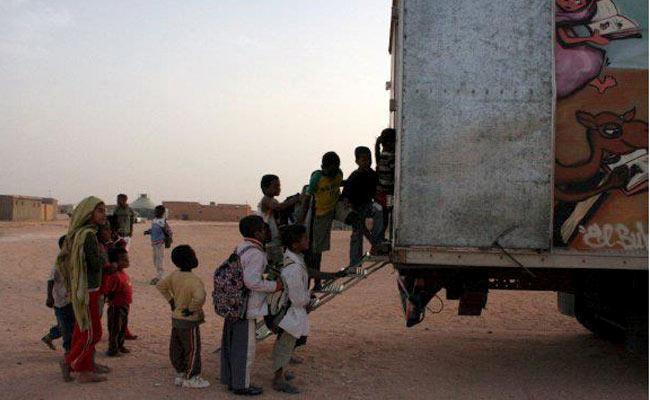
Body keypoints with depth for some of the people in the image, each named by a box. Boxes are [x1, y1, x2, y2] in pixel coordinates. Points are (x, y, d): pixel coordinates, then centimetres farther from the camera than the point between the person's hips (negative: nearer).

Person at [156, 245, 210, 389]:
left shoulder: (174, 275, -1)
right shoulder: (194, 280, -25)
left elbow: (160, 286, 13)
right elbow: (200, 297, -41)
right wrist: (191, 309, -24)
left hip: (176, 318, 8)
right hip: (189, 322, -8)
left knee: (176, 349, 17)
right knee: (193, 349, 6)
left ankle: (180, 375, 31)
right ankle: (191, 378, 15)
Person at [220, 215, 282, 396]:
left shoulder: (241, 248, 9)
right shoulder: (255, 254, -21)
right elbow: (252, 281, -27)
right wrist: (274, 286, -14)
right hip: (245, 308, -10)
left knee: (231, 344, 18)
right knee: (245, 347, 2)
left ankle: (230, 379, 31)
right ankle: (241, 385, 12)